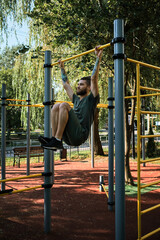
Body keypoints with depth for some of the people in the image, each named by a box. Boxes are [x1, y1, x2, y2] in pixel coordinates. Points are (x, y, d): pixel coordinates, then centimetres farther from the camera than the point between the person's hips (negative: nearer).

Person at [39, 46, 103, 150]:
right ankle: (54, 138, -17)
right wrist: (62, 68, 43)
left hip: (79, 135, -7)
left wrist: (98, 58, -5)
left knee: (64, 105, -22)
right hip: (69, 136, 7)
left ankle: (57, 141, -28)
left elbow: (94, 78, -4)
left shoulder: (91, 99, 8)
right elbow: (66, 84, 37)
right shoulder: (76, 99, 28)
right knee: (56, 106, -7)